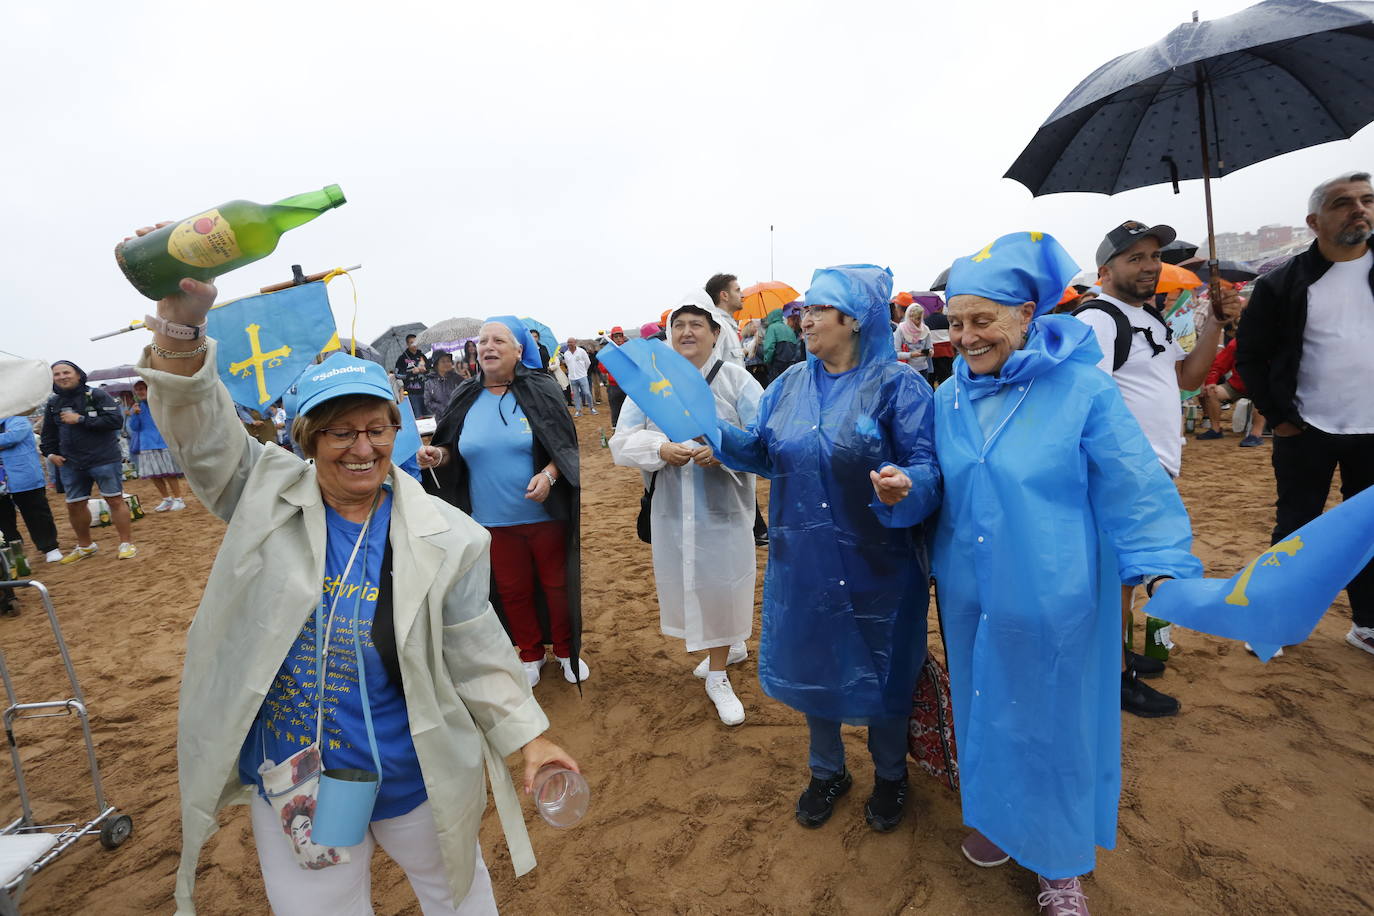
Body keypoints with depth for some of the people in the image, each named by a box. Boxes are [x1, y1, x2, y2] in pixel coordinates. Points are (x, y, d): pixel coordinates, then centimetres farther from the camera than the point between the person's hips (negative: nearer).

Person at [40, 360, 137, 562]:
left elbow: (116, 421, -18)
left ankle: (127, 543, 5)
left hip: (104, 459, -5)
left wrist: (81, 419, -17)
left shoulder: (96, 395, -6)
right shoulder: (53, 403, 10)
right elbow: (48, 433, 21)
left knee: (115, 500, -3)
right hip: (71, 463, 6)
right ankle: (85, 546, 27)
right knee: (74, 505, 11)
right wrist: (50, 453, 7)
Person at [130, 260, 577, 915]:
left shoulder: (444, 536, -14)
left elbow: (472, 654, -7)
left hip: (412, 775, -1)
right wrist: (180, 324, -38)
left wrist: (528, 736, -7)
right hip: (287, 780, 1)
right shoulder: (269, 497, -9)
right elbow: (201, 430, -21)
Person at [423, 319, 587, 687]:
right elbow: (454, 451, 12)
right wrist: (438, 456, -10)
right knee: (513, 590, 14)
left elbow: (567, 444, -6)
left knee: (557, 584, 10)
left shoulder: (540, 389, -6)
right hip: (494, 520, 3)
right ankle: (531, 654, 35)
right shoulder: (466, 397, 4)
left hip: (545, 514, -3)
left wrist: (548, 474, -23)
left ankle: (566, 649, 32)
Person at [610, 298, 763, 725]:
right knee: (686, 582, 14)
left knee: (720, 585, 3)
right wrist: (660, 449, -20)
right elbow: (622, 443, -1)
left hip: (724, 504, -3)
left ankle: (717, 675, 24)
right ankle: (731, 645, 42)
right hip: (671, 507, 3)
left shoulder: (736, 379, -3)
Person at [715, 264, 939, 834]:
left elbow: (927, 469, -16)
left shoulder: (898, 385, -11)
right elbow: (762, 451, 8)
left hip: (876, 565, -4)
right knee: (811, 664, 18)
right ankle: (827, 772, 44)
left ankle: (889, 775, 43)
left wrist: (905, 486, -38)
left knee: (879, 670, 13)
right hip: (802, 562, 5)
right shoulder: (790, 384, 4)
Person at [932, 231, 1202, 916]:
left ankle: (1060, 861, 38)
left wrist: (1161, 568, -16)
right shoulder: (948, 397, 1)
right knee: (983, 711, 20)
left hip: (1051, 603, -4)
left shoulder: (1082, 390, -13)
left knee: (1053, 721, 13)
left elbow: (1133, 490, -10)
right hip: (969, 598, 4)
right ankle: (994, 816, 47)